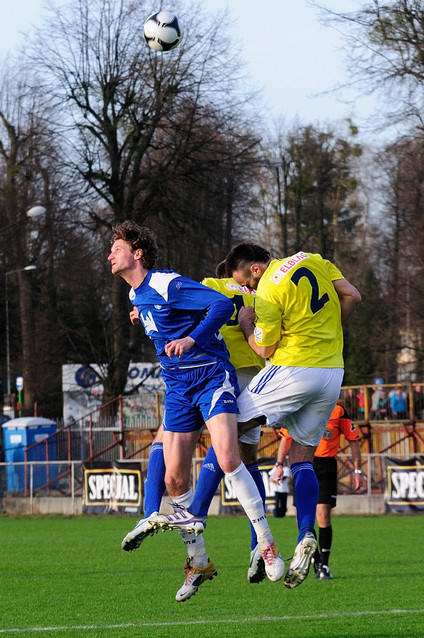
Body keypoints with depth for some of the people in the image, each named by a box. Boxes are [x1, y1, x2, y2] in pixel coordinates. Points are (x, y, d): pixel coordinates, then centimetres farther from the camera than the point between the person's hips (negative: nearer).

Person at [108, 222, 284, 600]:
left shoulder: (167, 284, -15)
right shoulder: (136, 295, 12)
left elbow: (223, 304, -25)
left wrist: (192, 340, -35)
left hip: (212, 377, -8)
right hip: (178, 387, 8)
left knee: (227, 459, -25)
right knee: (174, 479, 0)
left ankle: (267, 545, -16)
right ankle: (200, 562, 12)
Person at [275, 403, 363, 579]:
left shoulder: (337, 411, -3)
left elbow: (353, 439, 5)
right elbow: (286, 437, 17)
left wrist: (357, 470, 3)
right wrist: (280, 465, 11)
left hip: (326, 464, -3)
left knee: (323, 514, -13)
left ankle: (324, 566, -4)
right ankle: (316, 561, 18)